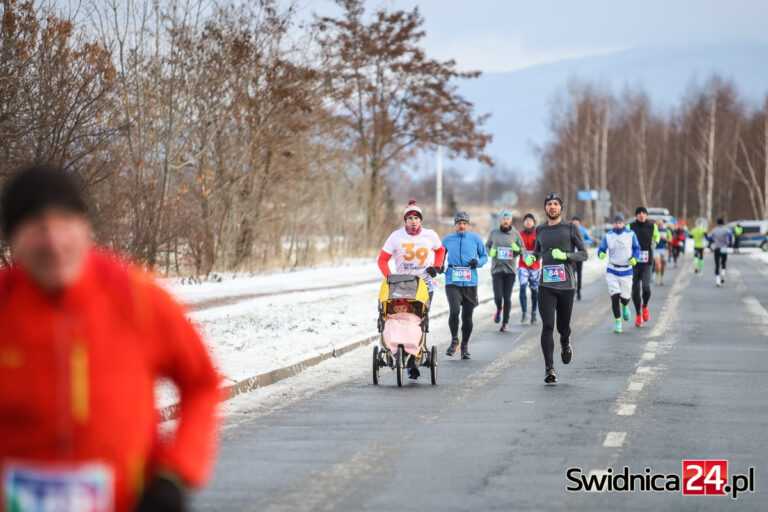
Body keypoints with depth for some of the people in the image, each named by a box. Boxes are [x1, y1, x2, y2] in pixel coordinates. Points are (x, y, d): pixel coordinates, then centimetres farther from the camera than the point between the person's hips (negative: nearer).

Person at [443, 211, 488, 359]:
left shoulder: (476, 239, 7)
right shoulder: (447, 240, 9)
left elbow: (484, 256, 14)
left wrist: (478, 262, -7)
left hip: (470, 282, 1)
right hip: (452, 282, -1)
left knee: (467, 316, 4)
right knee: (454, 311, -21)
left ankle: (465, 345, 23)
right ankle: (454, 340, 1)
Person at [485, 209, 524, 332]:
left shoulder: (515, 234, 4)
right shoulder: (494, 233, 5)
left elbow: (523, 249, 10)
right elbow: (487, 246, 17)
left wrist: (517, 249, -13)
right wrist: (490, 252, -5)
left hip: (510, 270, 0)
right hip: (497, 269, 0)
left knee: (507, 298, 0)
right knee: (498, 296, -9)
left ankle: (506, 322, 11)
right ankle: (499, 309, 25)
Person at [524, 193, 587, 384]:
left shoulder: (571, 228, 2)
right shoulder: (540, 230, 12)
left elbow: (583, 254, -1)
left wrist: (565, 255, -19)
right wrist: (531, 257, 6)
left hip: (566, 285, -1)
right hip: (546, 286, 1)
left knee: (563, 326, 7)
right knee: (547, 326, -12)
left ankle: (565, 343, 45)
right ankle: (549, 369, -12)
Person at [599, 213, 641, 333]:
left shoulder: (631, 234, -2)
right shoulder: (608, 236, 0)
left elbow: (637, 248, 7)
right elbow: (601, 250, 4)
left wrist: (634, 258, -12)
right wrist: (601, 254, -20)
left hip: (626, 271, 0)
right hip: (612, 271, 0)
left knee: (625, 297, 3)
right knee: (614, 296, -9)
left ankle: (625, 307, 41)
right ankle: (618, 322, 6)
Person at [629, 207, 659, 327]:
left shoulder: (652, 226, 2)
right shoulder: (630, 227, -1)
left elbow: (657, 235, 24)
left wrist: (655, 242, 6)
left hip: (647, 263, 0)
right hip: (634, 262, 0)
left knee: (646, 287, -17)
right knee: (635, 290, 1)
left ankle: (645, 306, 14)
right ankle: (638, 315, 18)